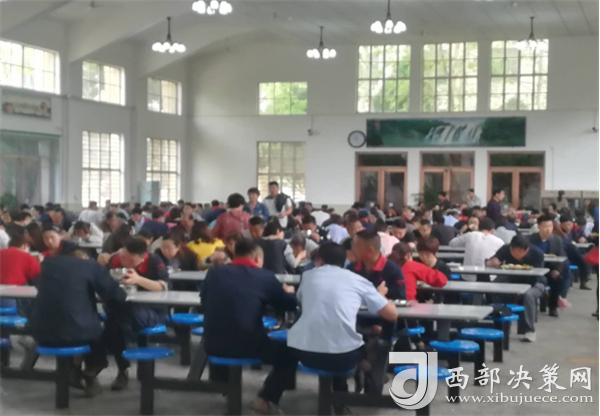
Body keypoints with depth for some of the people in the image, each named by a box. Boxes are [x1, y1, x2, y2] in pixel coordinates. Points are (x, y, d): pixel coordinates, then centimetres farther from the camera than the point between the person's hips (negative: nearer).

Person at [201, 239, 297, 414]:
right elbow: (290, 305, 13)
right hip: (248, 345, -4)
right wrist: (289, 292, 35)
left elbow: (204, 301, 24)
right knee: (288, 352, 19)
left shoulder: (214, 273, 9)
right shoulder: (265, 276, 2)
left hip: (213, 345, 4)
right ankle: (266, 399, 10)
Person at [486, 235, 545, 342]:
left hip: (534, 282, -3)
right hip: (512, 281, 3)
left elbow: (535, 275, -29)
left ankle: (530, 330, -21)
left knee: (528, 294, -38)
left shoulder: (537, 253, -27)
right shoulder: (505, 249, -19)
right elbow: (488, 263, -18)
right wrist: (493, 262, -42)